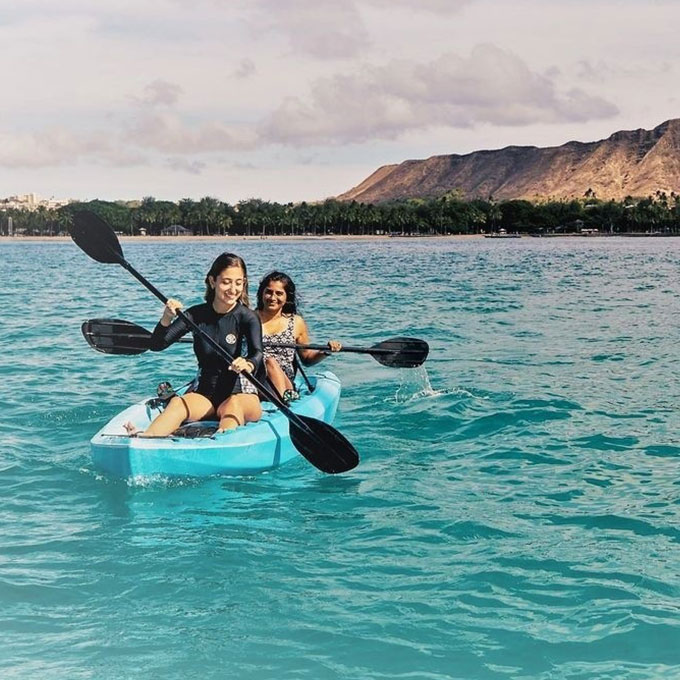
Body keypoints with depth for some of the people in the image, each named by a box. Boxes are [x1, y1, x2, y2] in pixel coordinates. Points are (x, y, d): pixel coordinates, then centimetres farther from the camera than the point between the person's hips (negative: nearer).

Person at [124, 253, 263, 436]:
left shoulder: (247, 317, -6)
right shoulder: (197, 315, 4)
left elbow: (257, 353, -24)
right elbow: (157, 345, -2)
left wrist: (248, 365, -49)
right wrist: (166, 318, -22)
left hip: (241, 394, -3)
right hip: (205, 394, 3)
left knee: (233, 404, -37)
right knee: (177, 403, -29)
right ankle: (144, 439, -56)